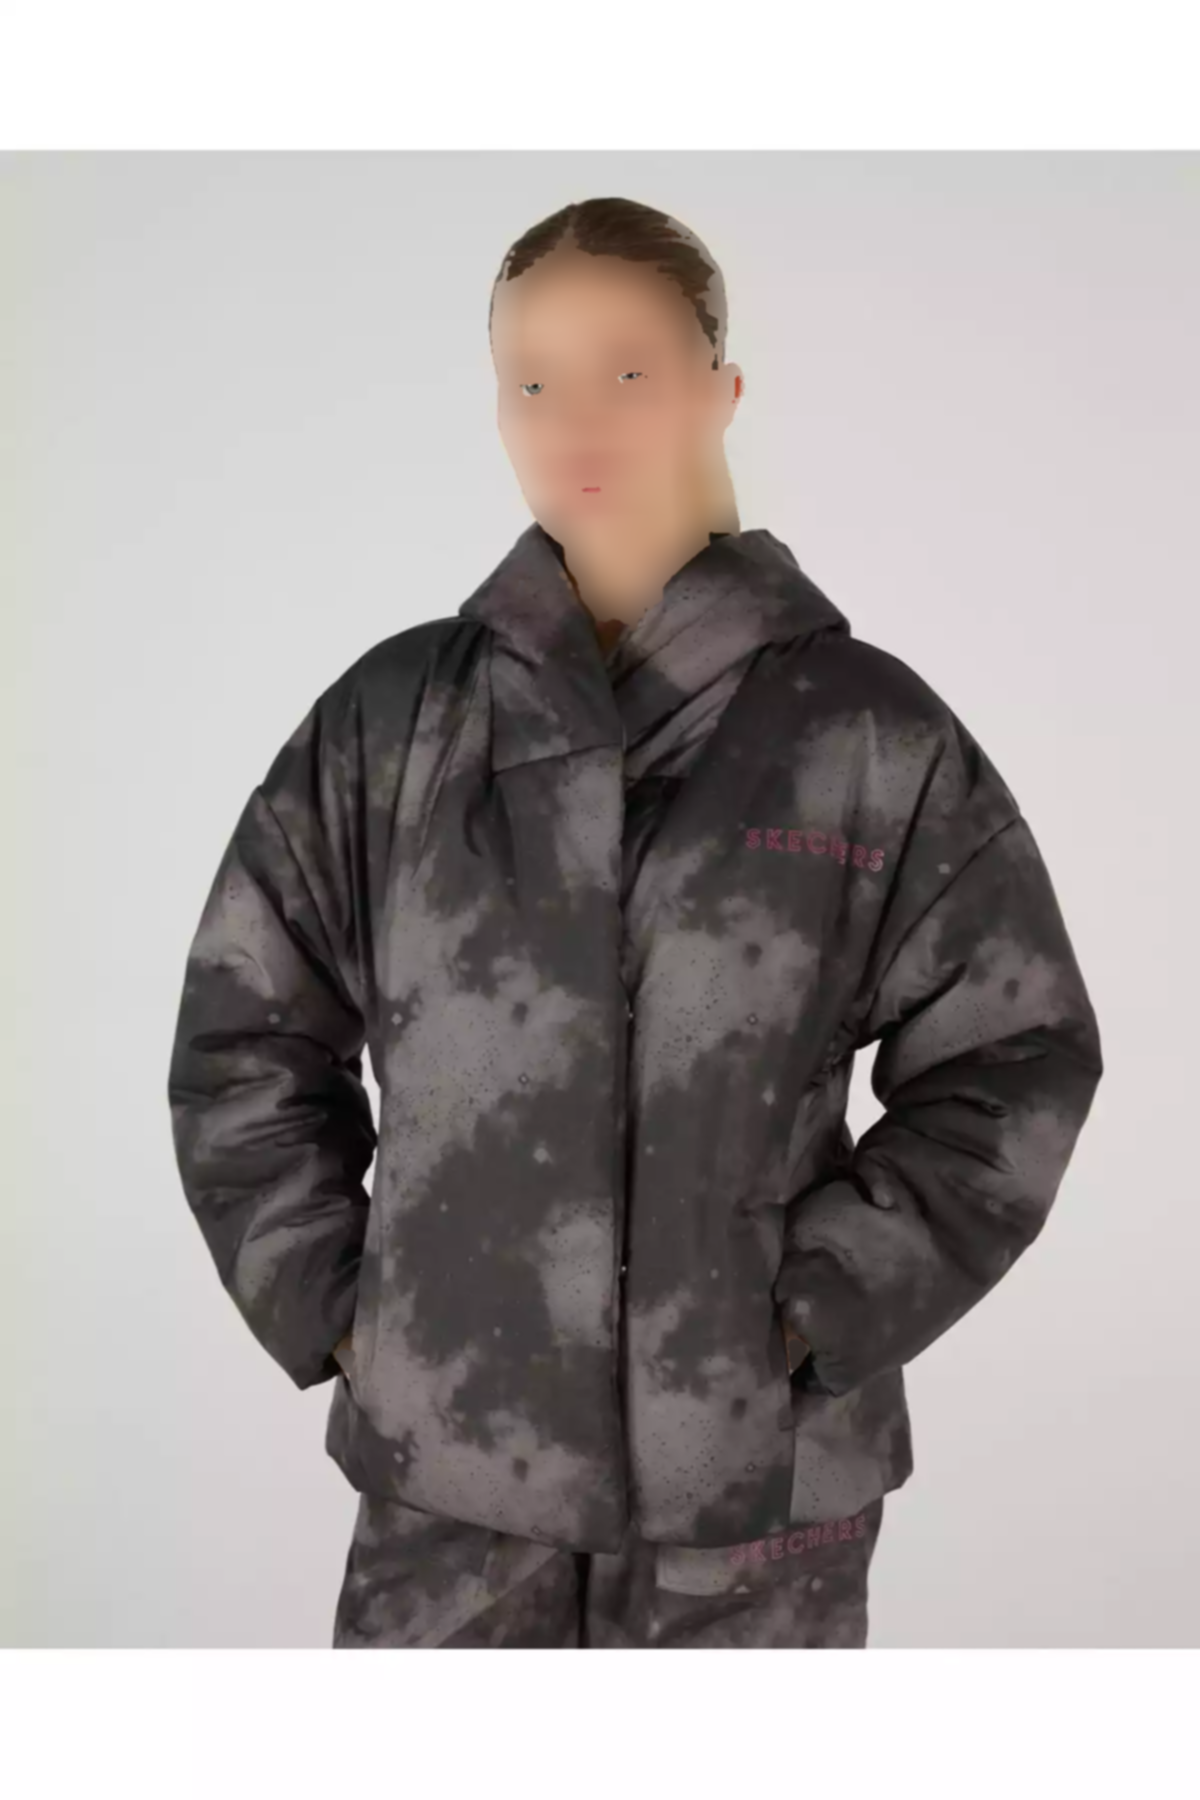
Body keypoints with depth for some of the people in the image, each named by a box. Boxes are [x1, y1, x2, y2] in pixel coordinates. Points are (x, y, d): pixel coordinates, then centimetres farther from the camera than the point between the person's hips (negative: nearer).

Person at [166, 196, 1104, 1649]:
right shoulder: (389, 722, 1)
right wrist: (328, 1300, 0)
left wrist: (818, 1313, -6)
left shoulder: (871, 733, -3)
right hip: (444, 1471, 1)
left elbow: (1009, 1068, 0)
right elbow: (245, 1036, 7)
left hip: (761, 1474, -1)